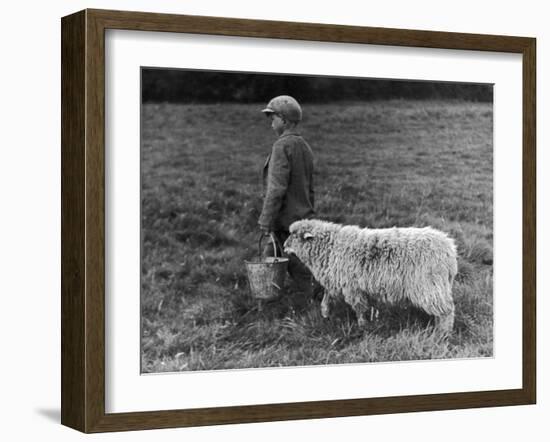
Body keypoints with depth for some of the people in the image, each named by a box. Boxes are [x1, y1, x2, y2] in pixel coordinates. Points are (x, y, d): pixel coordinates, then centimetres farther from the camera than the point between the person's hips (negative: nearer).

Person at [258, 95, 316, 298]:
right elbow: (310, 188, 19)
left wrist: (266, 219, -18)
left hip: (285, 220, -9)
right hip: (302, 218, 9)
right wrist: (308, 216, 26)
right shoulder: (304, 146, 13)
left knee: (299, 270, -3)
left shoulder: (283, 146, -14)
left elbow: (277, 188, -20)